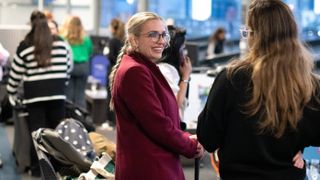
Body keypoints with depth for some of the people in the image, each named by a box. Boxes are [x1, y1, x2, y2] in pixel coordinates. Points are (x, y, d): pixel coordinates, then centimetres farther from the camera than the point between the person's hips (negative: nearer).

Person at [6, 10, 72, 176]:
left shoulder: (25, 46, 0)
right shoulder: (60, 43, 6)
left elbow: (16, 73, 6)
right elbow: (67, 67, 14)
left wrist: (11, 93, 19)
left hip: (35, 93, -2)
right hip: (57, 92, 2)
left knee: (37, 131, 3)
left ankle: (37, 168, 7)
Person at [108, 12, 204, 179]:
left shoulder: (147, 69, 14)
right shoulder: (134, 71, -17)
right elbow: (158, 124, -21)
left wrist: (187, 138, 0)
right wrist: (192, 146, -7)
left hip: (160, 166, 10)